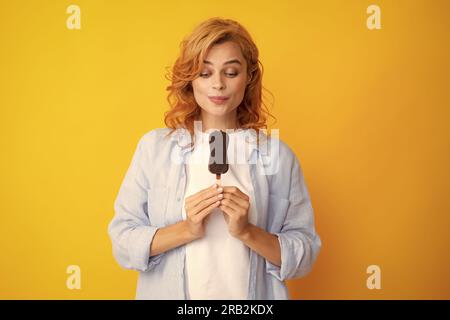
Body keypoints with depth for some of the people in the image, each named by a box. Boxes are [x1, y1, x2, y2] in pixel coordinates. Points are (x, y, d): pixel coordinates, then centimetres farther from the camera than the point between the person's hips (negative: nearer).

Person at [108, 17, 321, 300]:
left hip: (253, 294, 0)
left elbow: (305, 256, -6)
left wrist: (247, 231, -20)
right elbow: (123, 242, -7)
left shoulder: (278, 154, -7)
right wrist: (186, 229, -21)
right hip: (168, 292, 0)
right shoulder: (154, 146, -7)